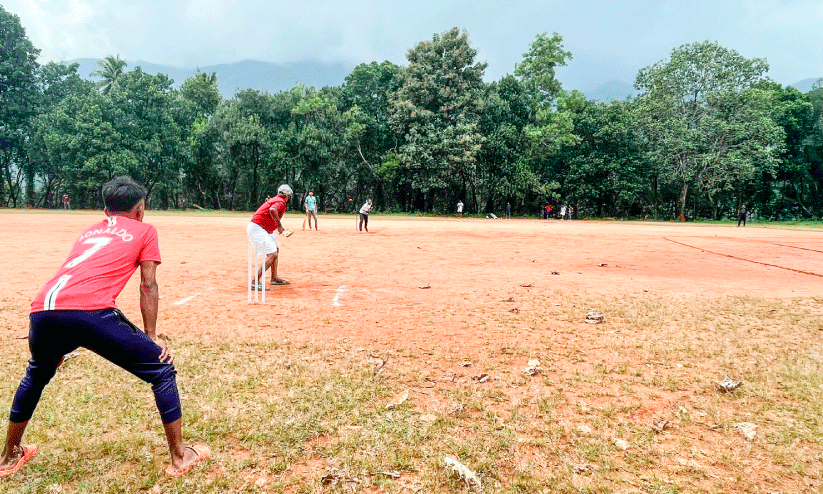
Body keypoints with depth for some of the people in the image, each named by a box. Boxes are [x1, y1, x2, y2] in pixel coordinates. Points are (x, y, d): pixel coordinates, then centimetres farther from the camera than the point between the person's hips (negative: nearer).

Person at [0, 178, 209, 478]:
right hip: (91, 312, -6)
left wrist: (61, 341, 45)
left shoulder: (89, 231, 33)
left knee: (36, 375, 36)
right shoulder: (144, 230, 18)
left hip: (42, 310, 7)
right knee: (162, 370, 9)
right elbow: (148, 286, 11)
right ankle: (180, 457, 13)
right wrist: (151, 337, 14)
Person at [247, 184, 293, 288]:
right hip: (257, 228, -11)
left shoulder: (275, 200, 18)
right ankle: (255, 282, -18)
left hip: (263, 229, 11)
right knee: (272, 254, -17)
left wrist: (281, 229, 23)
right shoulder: (281, 202, -11)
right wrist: (279, 225, -22)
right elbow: (272, 210, -32)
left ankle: (274, 278, 31)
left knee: (276, 248, 23)